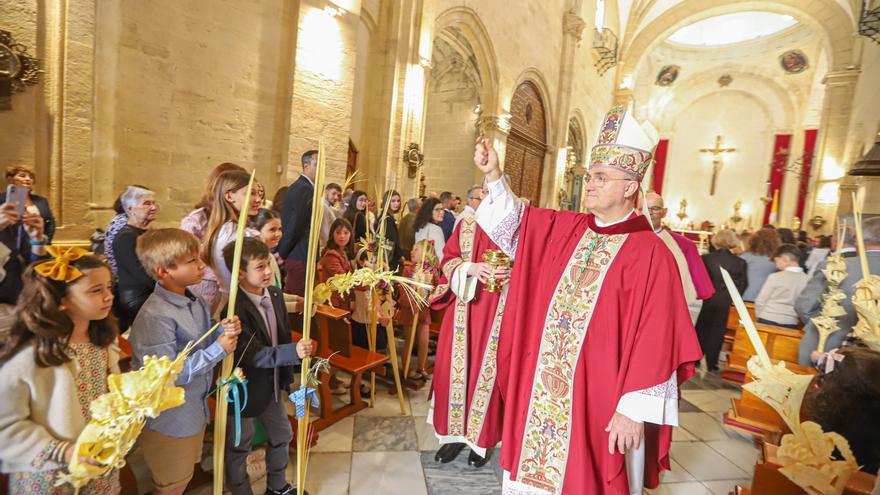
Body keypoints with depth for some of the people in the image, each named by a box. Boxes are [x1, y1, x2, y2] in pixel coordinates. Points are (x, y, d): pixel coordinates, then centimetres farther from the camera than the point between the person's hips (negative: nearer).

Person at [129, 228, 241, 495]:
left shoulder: (195, 301, -3)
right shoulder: (154, 316, -28)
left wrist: (224, 331, -12)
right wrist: (219, 349, -27)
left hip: (195, 410, 7)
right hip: (168, 420, -7)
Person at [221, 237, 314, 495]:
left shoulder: (276, 294, -5)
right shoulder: (234, 308, -28)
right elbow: (253, 353, -31)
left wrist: (286, 378, 7)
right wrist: (294, 351, -43)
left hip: (273, 384, 8)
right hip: (245, 389, -7)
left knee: (282, 435, 24)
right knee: (239, 447, 17)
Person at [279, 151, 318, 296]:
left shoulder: (298, 186, 16)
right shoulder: (305, 189, -15)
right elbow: (295, 226, -19)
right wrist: (282, 254, -9)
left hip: (295, 255, 9)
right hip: (301, 257, -9)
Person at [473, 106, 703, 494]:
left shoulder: (650, 254, -14)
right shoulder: (564, 228, 2)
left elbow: (654, 343, -15)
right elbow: (515, 222, 14)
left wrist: (634, 411, -15)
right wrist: (494, 175, 2)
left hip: (599, 399, -5)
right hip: (542, 390, 5)